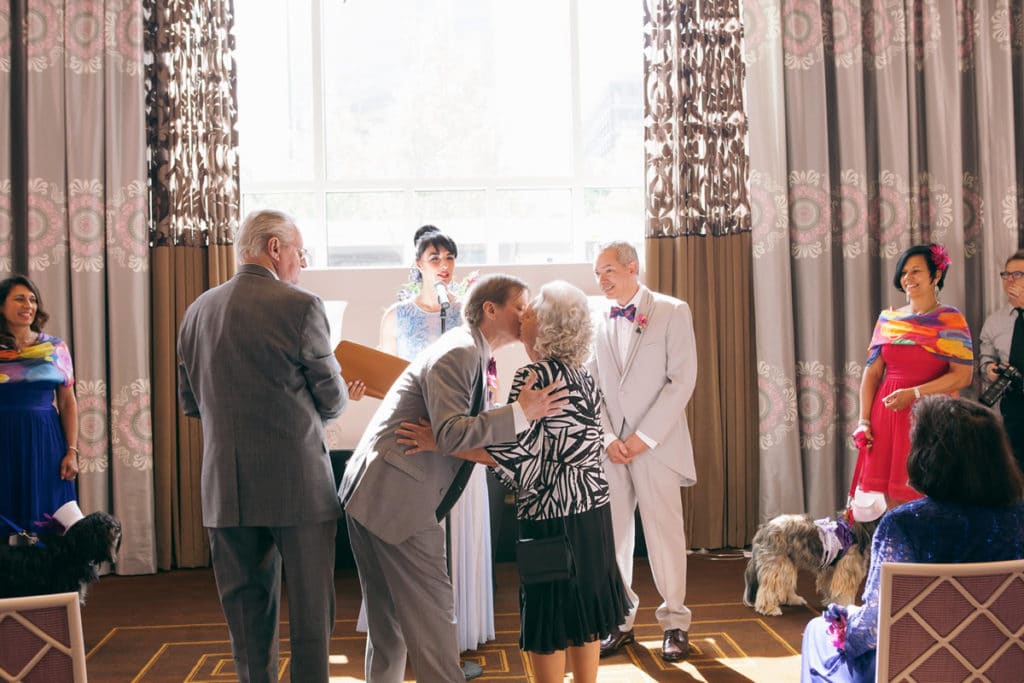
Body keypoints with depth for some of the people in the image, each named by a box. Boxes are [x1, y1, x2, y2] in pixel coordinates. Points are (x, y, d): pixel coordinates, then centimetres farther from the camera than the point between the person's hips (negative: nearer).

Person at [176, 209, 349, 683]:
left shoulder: (198, 310, 7)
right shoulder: (300, 307, -9)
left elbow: (189, 402, 13)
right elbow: (332, 399, -4)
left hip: (226, 488, 5)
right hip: (297, 482, -5)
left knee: (247, 608, 14)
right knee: (309, 608, 6)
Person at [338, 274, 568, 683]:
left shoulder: (472, 355, 17)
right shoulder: (459, 353, -14)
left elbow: (469, 429, 16)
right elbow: (451, 435, -24)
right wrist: (520, 414, -25)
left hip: (374, 495, 10)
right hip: (395, 499, -10)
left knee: (389, 616, 17)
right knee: (432, 608, -4)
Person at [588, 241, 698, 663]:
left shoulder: (672, 312, 0)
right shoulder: (598, 322, 11)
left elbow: (682, 380, -6)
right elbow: (592, 387, 10)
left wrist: (644, 437, -11)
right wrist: (608, 438, -5)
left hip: (656, 446, -3)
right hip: (611, 447, 3)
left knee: (665, 535, 0)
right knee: (612, 536, 4)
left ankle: (675, 623, 14)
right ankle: (620, 621, 16)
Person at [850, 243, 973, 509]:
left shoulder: (950, 320, -1)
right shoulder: (888, 319, 11)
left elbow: (963, 375, -9)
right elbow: (872, 372, 9)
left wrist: (913, 393, -16)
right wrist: (864, 421, 0)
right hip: (886, 416, 4)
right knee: (893, 501, 5)